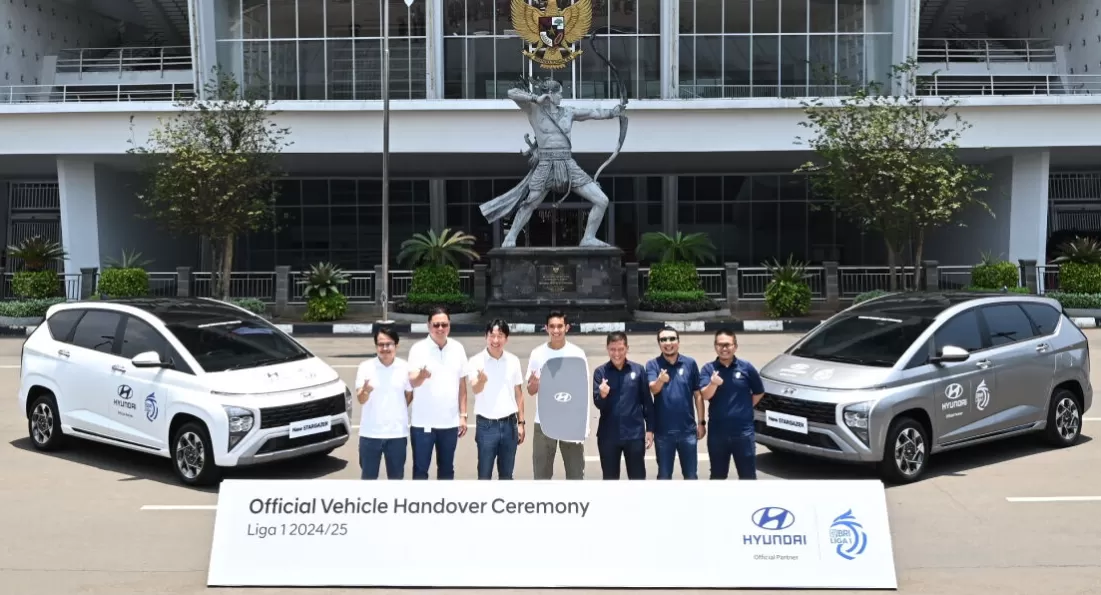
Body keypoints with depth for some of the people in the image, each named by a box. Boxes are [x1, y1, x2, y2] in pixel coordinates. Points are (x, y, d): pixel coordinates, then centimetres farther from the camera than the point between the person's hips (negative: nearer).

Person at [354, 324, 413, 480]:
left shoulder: (405, 367, -2)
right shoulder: (365, 367, -6)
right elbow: (360, 399, -13)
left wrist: (398, 412, 4)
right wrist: (365, 391, -33)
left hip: (397, 433, 1)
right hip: (370, 433, -1)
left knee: (396, 476, 12)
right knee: (368, 475, 9)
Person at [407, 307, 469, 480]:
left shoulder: (458, 348, 4)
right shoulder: (418, 348, -7)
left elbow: (462, 384, 10)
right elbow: (412, 382, -18)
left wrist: (463, 415, 7)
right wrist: (421, 376, -42)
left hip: (450, 422, 3)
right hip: (423, 422, -3)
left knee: (446, 469, 13)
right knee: (420, 469, 4)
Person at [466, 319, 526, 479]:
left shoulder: (513, 361, 2)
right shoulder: (476, 360, -8)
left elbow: (518, 393, 11)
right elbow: (475, 389, -24)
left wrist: (521, 422, 8)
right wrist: (481, 380, -48)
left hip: (509, 424, 3)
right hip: (486, 425, -3)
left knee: (506, 475, 13)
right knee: (484, 475, 5)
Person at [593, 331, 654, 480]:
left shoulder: (638, 370, 0)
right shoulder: (600, 372, 0)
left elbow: (647, 402, 4)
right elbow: (598, 404, -6)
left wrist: (650, 429, 1)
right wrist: (602, 395, -28)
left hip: (635, 434, 0)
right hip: (608, 436, 0)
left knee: (638, 479, 7)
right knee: (610, 480, 11)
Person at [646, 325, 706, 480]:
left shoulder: (690, 363, 0)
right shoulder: (652, 365, -3)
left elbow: (698, 395, 4)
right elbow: (653, 389, -20)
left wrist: (701, 422, 3)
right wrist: (660, 380, -42)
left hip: (688, 429, 1)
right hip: (663, 431, -1)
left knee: (691, 475, 11)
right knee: (664, 476, 11)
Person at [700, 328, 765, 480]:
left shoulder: (746, 367, -1)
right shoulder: (708, 369, -2)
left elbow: (759, 392, 11)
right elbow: (705, 395, -16)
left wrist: (745, 408, 3)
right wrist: (713, 384, -35)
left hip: (744, 432, 0)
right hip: (717, 432, 1)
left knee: (748, 476, 6)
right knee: (717, 475, 14)